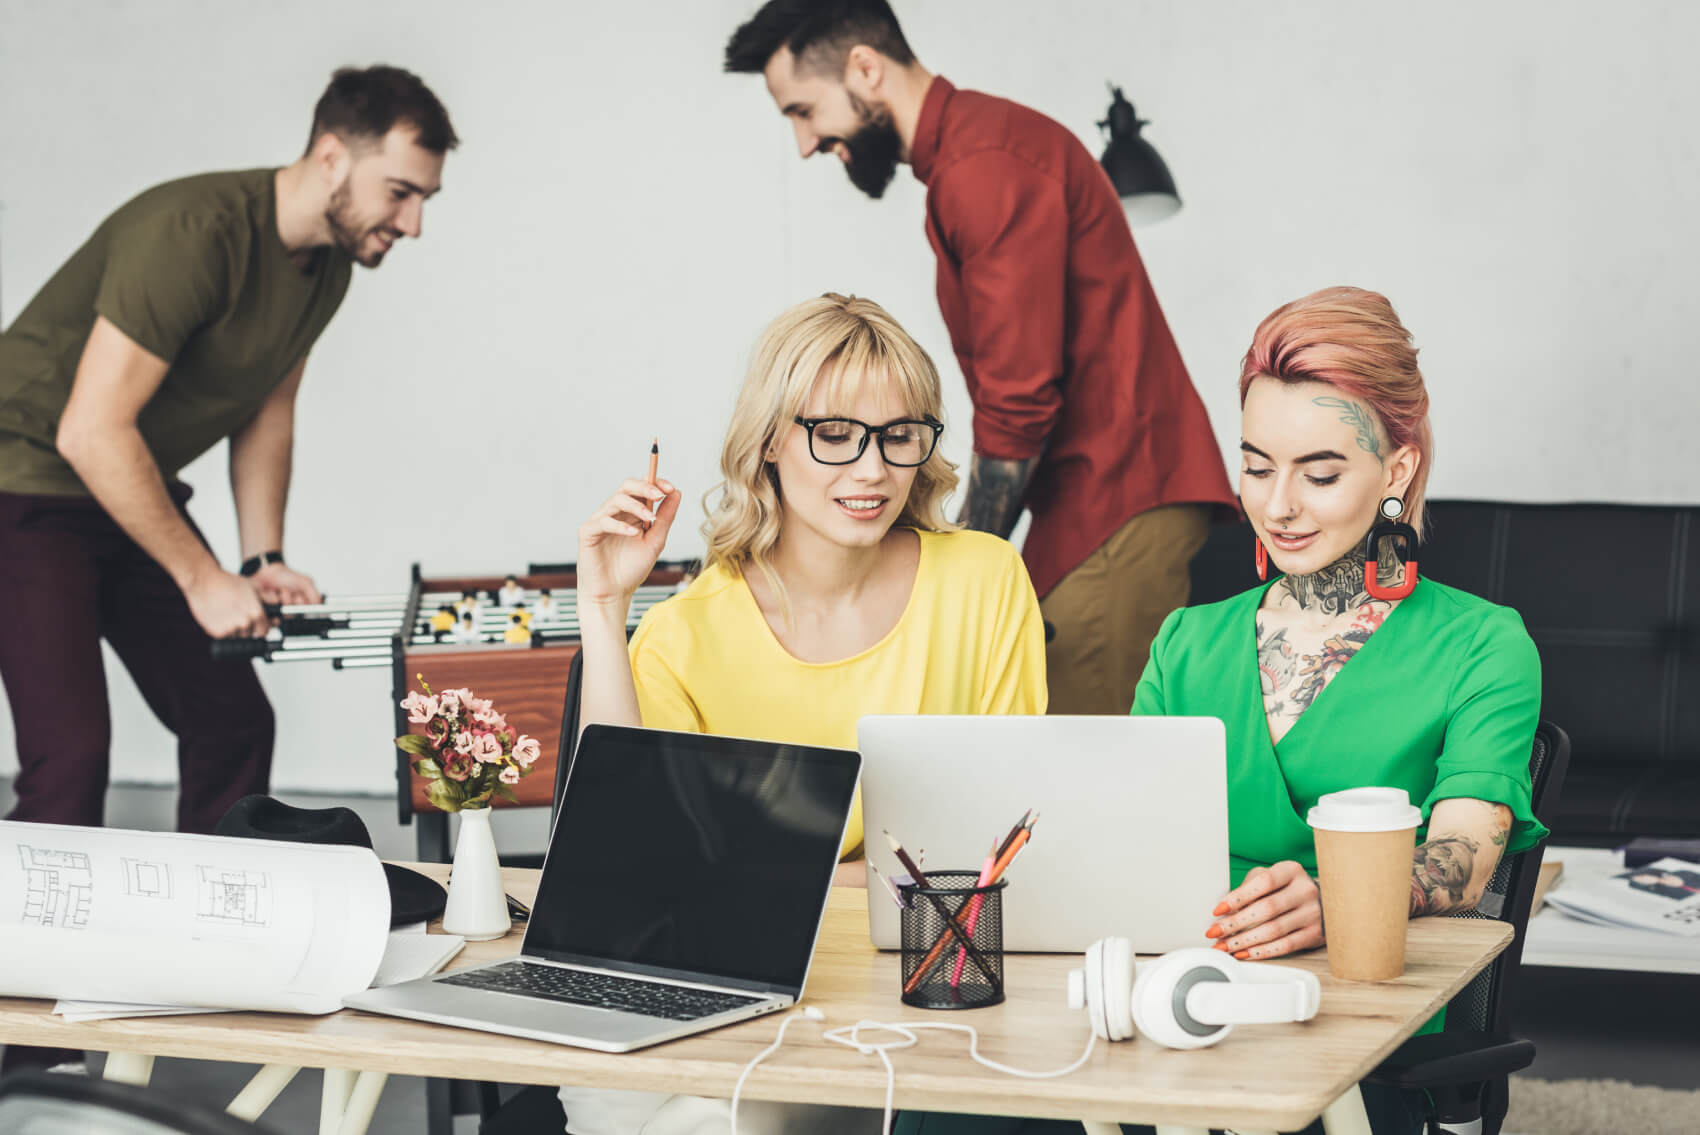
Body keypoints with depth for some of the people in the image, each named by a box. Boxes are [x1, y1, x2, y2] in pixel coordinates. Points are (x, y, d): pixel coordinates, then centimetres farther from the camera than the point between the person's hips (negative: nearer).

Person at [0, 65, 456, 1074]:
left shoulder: (329, 265, -1)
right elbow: (91, 431, -29)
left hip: (134, 496, 9)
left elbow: (267, 410, 12)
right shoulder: (195, 232, -29)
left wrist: (265, 559, 0)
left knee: (232, 721, 5)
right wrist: (203, 580, -24)